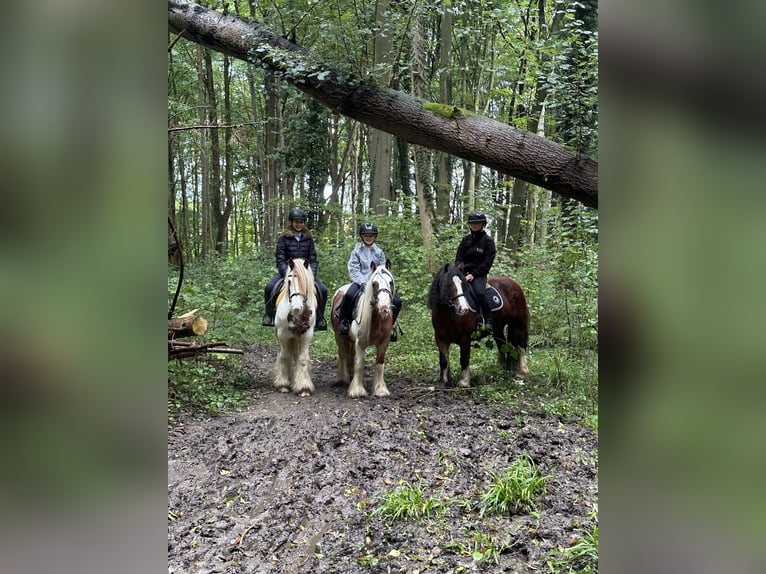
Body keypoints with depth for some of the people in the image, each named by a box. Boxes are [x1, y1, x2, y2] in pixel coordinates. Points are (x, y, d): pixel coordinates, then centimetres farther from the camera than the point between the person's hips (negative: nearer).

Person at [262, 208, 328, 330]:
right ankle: (269, 315, -6)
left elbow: (313, 260, 6)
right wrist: (287, 274, -20)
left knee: (323, 290, -19)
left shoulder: (308, 239, 9)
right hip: (287, 271, -1)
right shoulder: (283, 239, 2)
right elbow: (280, 260, -4)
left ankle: (320, 319, -4)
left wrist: (311, 274, -12)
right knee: (269, 287, -26)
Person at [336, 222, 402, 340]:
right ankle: (343, 321, -16)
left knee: (397, 301, -13)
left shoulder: (379, 252, 14)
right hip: (360, 281, -3)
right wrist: (363, 282, -19)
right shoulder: (357, 251, 6)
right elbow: (353, 269, -4)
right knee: (349, 295, -37)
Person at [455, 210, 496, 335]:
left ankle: (488, 322, -25)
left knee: (480, 292, -33)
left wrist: (473, 274, -14)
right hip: (463, 272, 5)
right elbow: (458, 258, 14)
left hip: (479, 274, -5)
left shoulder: (488, 240, 2)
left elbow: (487, 262, -5)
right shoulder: (466, 239, 16)